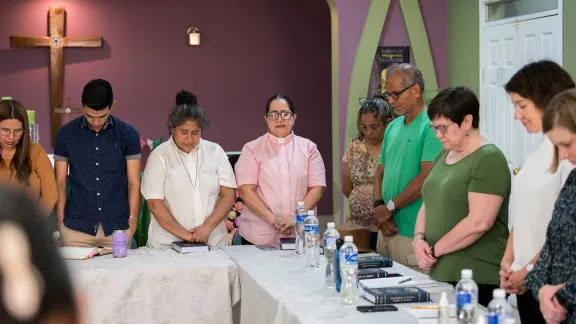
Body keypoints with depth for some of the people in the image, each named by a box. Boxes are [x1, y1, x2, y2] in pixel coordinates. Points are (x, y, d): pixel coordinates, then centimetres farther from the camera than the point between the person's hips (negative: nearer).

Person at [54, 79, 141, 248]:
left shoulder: (128, 135, 3)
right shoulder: (66, 134, 4)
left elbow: (134, 182, 4)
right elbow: (60, 181, 7)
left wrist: (133, 219, -3)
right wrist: (60, 219, -1)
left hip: (118, 227, 0)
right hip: (77, 227, 0)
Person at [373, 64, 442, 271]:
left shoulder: (431, 126, -11)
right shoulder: (393, 127, 14)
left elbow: (426, 178, -18)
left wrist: (389, 207, -11)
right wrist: (378, 205, -1)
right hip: (387, 229, 8)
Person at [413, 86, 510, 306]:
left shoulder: (488, 160, -12)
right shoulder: (444, 155, 15)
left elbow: (479, 222, -20)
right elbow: (429, 204, 18)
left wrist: (435, 250, -12)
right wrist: (419, 238, -1)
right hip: (440, 273, 8)